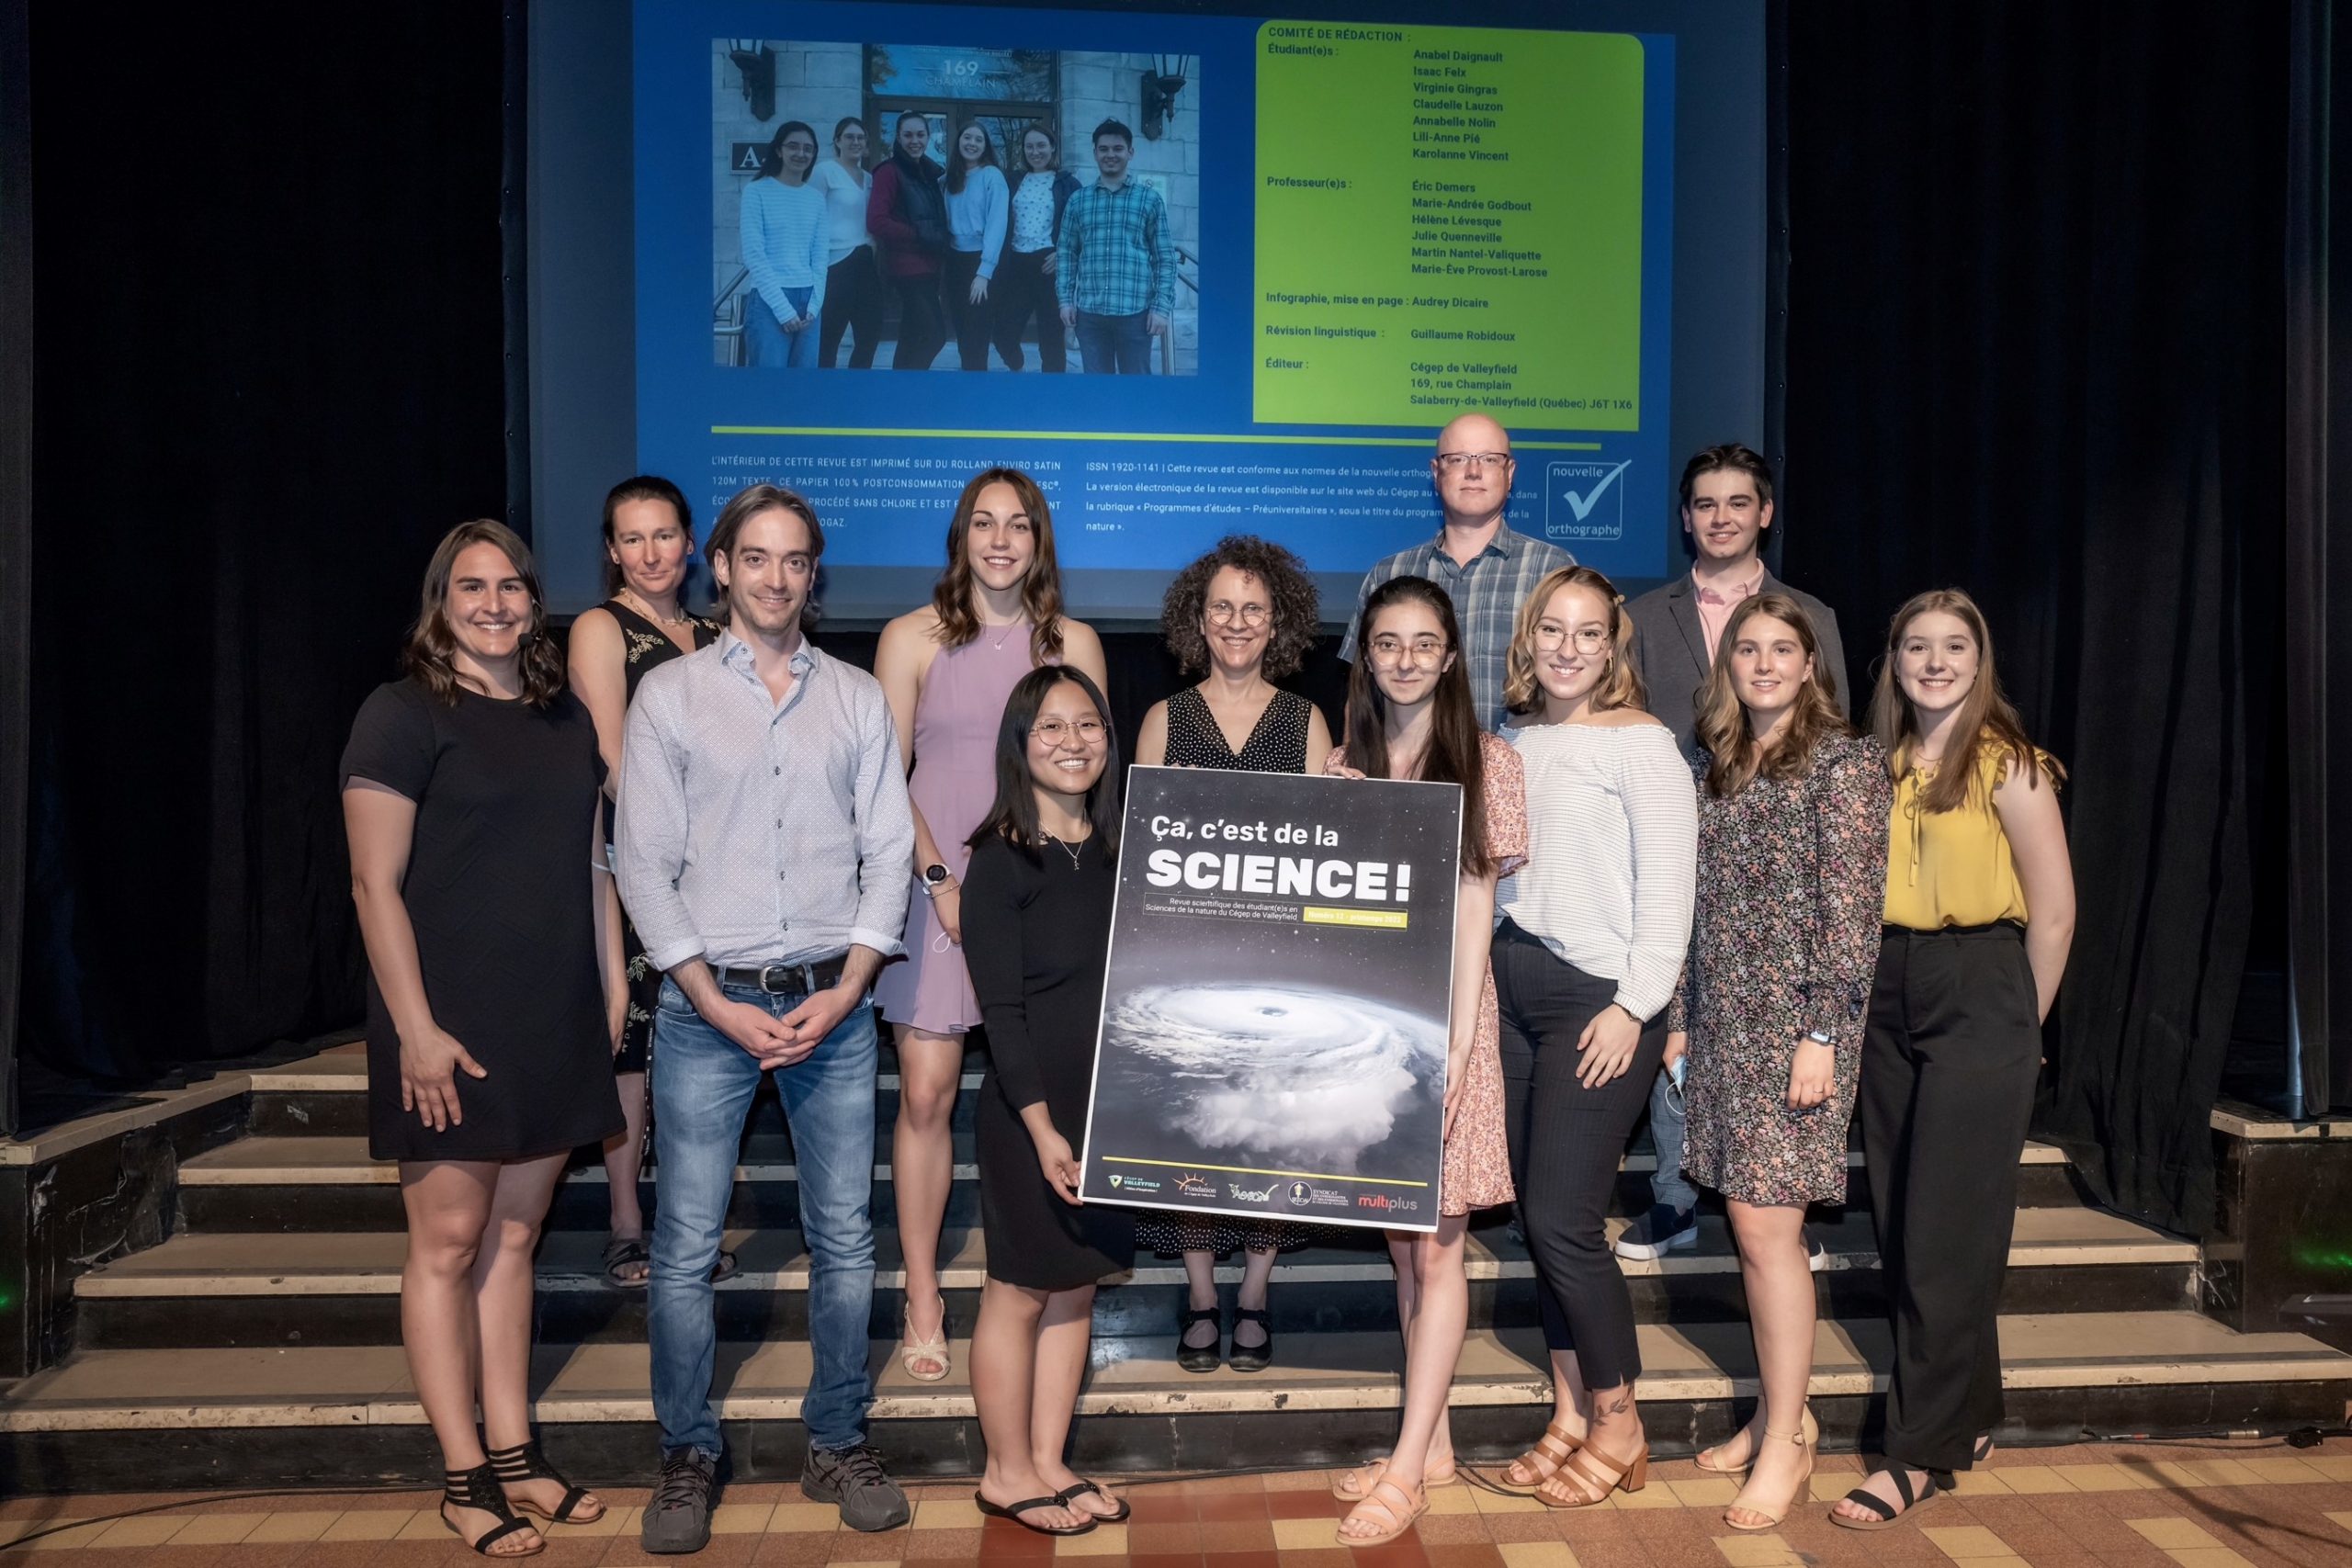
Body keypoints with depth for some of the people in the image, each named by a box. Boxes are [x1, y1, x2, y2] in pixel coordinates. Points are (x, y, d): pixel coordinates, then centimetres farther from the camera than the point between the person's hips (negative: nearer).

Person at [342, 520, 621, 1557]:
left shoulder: (567, 721, 13)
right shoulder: (403, 714, -5)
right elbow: (375, 884, -10)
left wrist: (611, 991, 11)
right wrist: (415, 1026, -14)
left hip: (554, 1024, 6)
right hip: (452, 1024, -5)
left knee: (514, 1237, 12)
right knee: (449, 1241, 2)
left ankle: (513, 1455, 22)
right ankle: (464, 1479, 13)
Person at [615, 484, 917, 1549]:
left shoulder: (857, 699, 8)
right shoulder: (669, 694, 3)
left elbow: (887, 852, 5)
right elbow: (644, 864, -2)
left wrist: (845, 990, -6)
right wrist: (720, 1006, -9)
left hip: (832, 1004, 2)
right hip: (708, 1004, -1)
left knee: (845, 1240, 7)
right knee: (684, 1247, 2)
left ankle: (838, 1445, 23)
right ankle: (687, 1458, 20)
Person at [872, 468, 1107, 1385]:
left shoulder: (1073, 643, 7)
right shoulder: (913, 638, 2)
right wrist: (941, 879, -9)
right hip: (936, 886, -1)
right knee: (926, 1094, -1)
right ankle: (922, 1303, 12)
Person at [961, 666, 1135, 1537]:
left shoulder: (1117, 854, 7)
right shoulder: (1003, 860, -11)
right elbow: (1002, 1009, -14)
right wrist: (1043, 1125, -18)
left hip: (1110, 1107, 6)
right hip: (1029, 1111, -6)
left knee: (1076, 1286, 13)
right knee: (1021, 1291, 6)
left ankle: (1047, 1464, 27)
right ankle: (1007, 1474, 22)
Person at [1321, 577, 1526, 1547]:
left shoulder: (1486, 760, 0)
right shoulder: (1345, 766, 11)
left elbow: (1475, 903, -5)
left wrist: (1457, 1036, -12)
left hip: (1441, 1014, -4)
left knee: (1436, 1242, -1)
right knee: (1400, 1239, 10)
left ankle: (1408, 1467, 5)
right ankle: (1431, 1442, 21)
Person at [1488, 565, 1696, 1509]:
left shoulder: (1640, 741, -6)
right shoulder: (1512, 744, 12)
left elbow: (1668, 886, -10)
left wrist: (1633, 1007, -14)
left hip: (1599, 1001, -6)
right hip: (1512, 994, 6)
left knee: (1562, 1219, -7)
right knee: (1537, 1217, 10)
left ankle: (1620, 1427, 12)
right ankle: (1570, 1416, 23)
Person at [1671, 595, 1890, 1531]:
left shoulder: (1843, 759, -4)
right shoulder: (1714, 768, 14)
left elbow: (1850, 905, -11)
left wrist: (1821, 1033, -16)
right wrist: (1680, 1022, 13)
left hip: (1794, 1021, -6)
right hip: (1723, 1017, 6)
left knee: (1767, 1227, -6)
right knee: (1749, 1223, 11)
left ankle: (1785, 1443, 7)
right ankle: (1779, 1412, 25)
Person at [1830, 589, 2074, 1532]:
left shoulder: (2007, 763, -7)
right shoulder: (1885, 764, 9)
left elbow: (2054, 910, -5)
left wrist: (2018, 1027, 1)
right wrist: (1873, 987, 5)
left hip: (1978, 998, -6)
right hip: (1889, 994, 6)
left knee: (1945, 1233, -3)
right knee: (1898, 1224, 11)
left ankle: (1922, 1453, 7)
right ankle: (1969, 1418, 27)